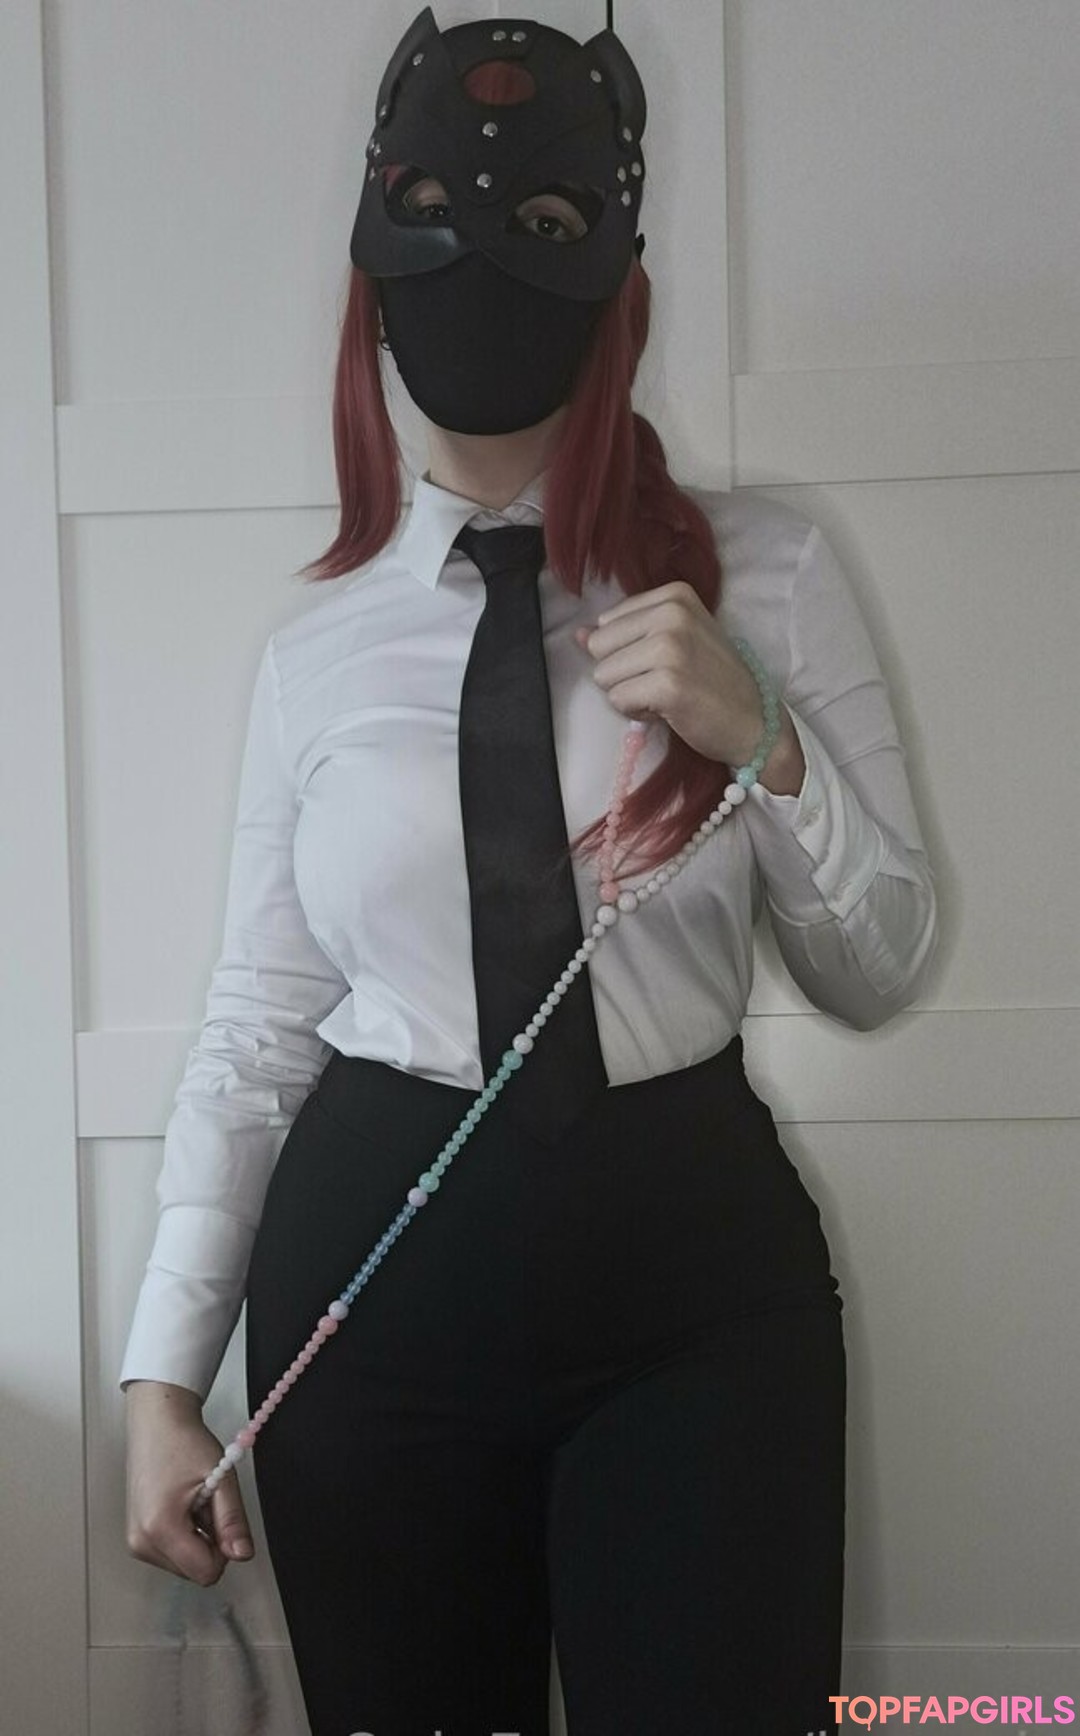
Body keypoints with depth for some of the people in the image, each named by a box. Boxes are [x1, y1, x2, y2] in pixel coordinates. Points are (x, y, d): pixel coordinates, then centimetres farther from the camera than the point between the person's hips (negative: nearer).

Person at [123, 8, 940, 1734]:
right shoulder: (319, 646, 2)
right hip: (377, 1271, 2)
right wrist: (166, 1370, 2)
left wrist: (755, 740, -15)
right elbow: (259, 1021, 3)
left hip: (695, 1277, -1)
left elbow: (882, 973, 1)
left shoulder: (763, 573, -2)